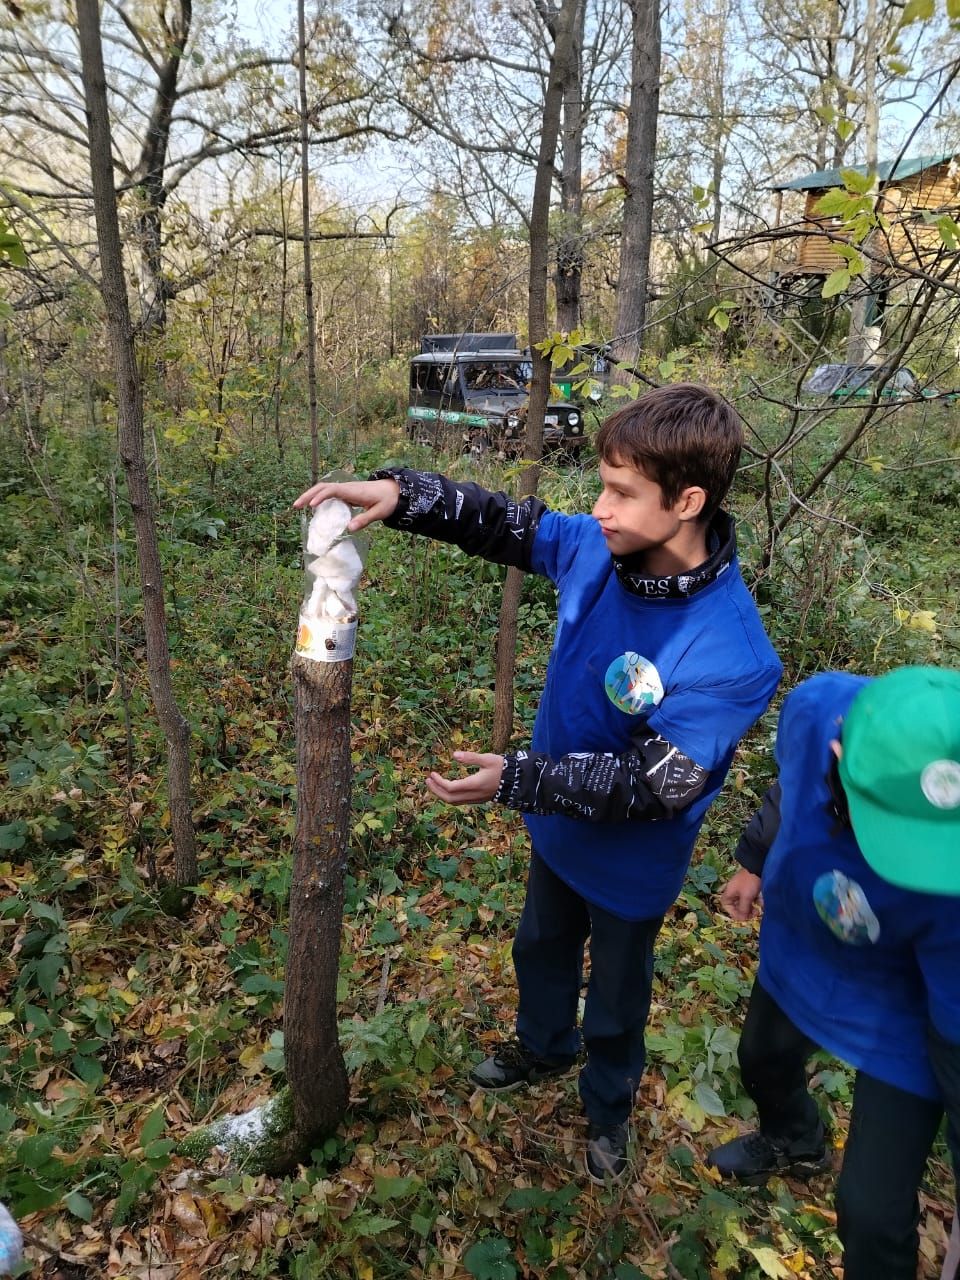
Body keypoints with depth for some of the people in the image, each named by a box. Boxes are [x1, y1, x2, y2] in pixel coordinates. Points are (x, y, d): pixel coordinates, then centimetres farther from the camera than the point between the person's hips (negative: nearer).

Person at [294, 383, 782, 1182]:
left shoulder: (733, 658, -36)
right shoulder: (595, 549, -19)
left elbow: (650, 785, -32)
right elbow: (503, 525, -6)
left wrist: (514, 780, -34)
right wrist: (400, 495, -21)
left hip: (632, 861, -5)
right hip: (560, 824, 6)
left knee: (617, 995, 24)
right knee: (541, 949, 32)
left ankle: (608, 1107, 56)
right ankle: (545, 1048, 64)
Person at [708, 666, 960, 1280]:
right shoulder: (818, 707, -34)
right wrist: (757, 859, 7)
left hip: (898, 1013, -5)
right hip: (797, 949, 5)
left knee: (872, 1207, 1)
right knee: (763, 1060, 31)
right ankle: (796, 1143, 66)